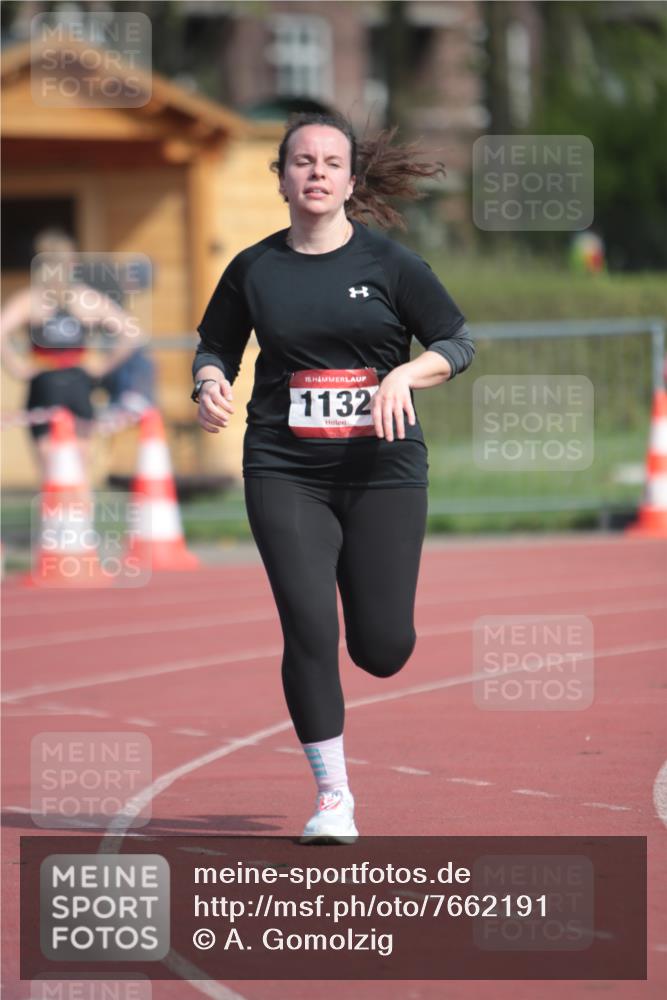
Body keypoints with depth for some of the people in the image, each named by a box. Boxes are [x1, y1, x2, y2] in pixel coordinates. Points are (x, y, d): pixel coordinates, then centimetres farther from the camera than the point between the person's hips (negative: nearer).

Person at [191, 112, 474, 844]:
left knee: (382, 650, 2)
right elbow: (214, 344, 17)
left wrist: (403, 376, -15)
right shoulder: (254, 269, 4)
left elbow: (458, 344, 4)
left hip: (384, 469, 0)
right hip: (285, 473, 0)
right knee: (309, 630, -12)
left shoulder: (389, 263, 0)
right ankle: (332, 796, 1)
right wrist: (210, 382, -6)